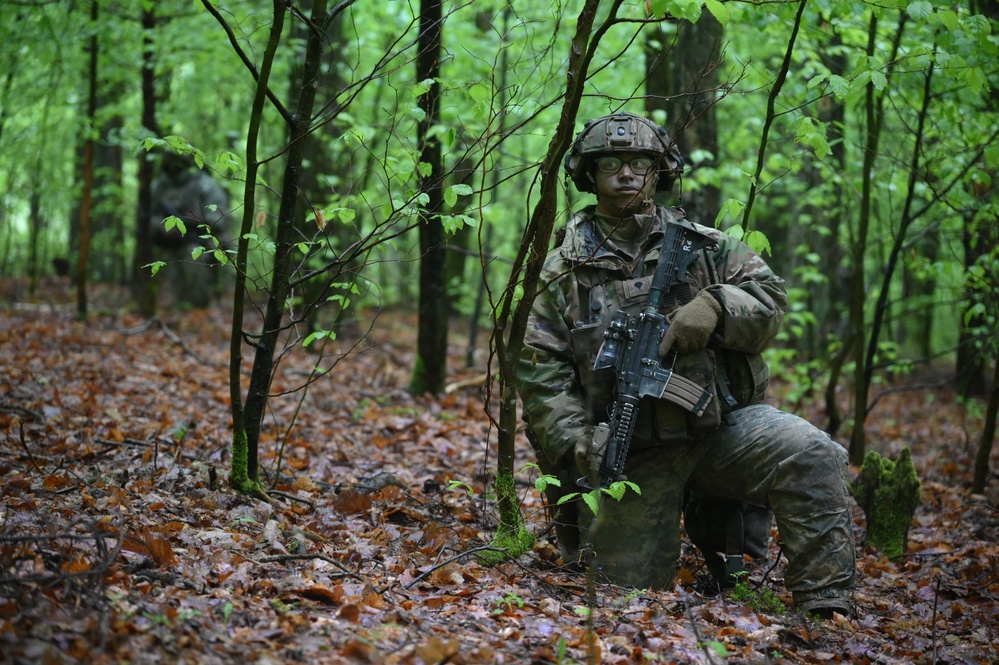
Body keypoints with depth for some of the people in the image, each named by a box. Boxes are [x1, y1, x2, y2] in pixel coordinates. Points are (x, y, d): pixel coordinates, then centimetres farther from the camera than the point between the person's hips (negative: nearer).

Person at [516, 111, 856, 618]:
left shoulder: (702, 246, 10)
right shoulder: (565, 269, 6)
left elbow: (769, 299, 3)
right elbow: (541, 369, 1)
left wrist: (715, 306, -18)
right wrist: (573, 441, -12)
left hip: (722, 426, 1)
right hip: (633, 454, 0)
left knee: (811, 456, -26)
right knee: (632, 585, -3)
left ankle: (824, 608, -19)